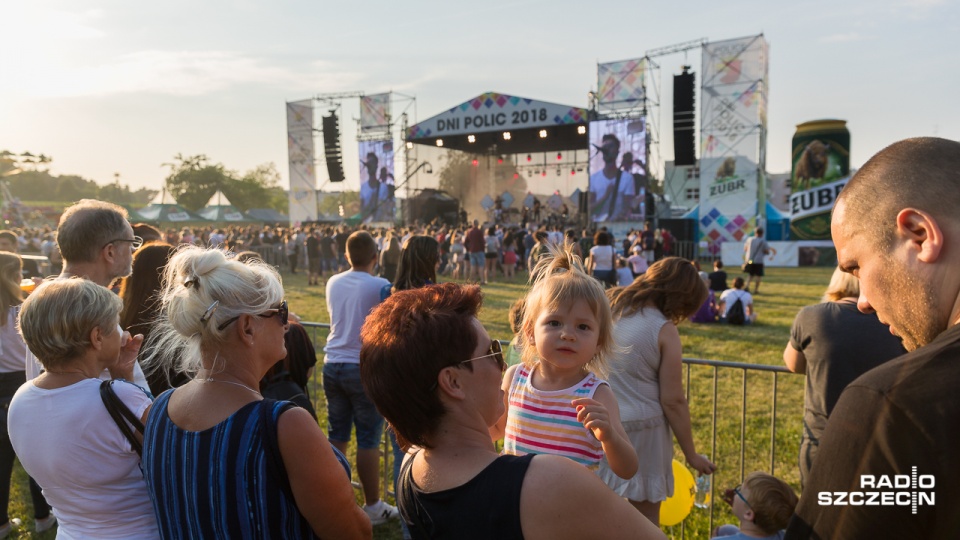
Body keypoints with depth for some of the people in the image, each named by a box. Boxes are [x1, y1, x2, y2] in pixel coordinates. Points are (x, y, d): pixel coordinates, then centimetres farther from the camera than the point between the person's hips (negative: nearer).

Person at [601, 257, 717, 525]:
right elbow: (672, 402, -11)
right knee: (645, 521, 13)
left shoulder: (607, 305, 1)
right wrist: (692, 455, 0)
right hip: (639, 430, -5)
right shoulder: (664, 330, -12)